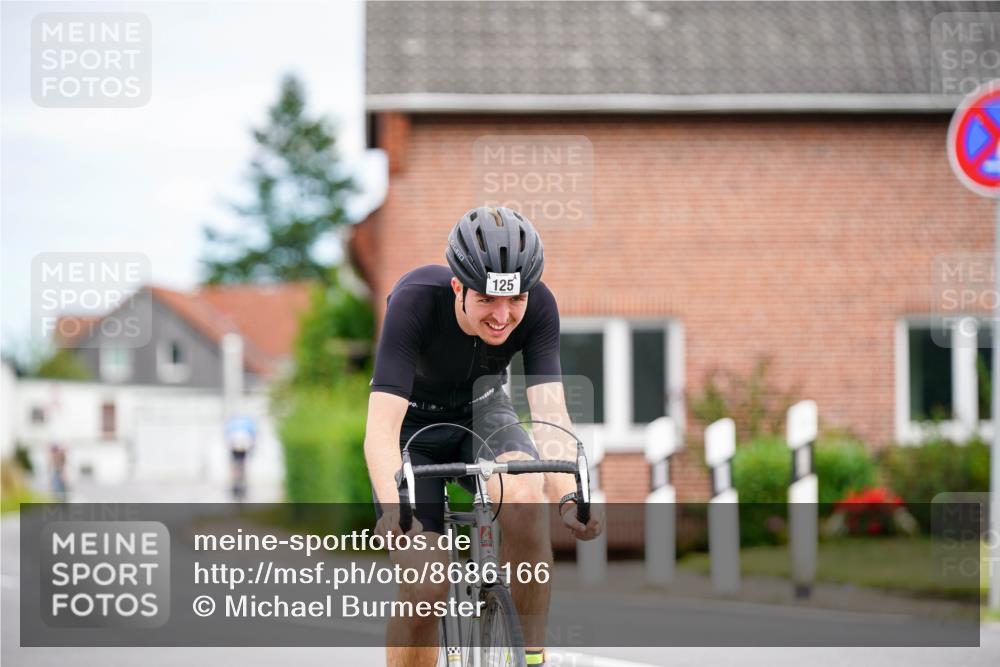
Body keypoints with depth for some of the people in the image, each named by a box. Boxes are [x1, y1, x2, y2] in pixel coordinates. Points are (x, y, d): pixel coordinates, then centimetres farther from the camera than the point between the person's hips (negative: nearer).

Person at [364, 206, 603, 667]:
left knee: (526, 497, -33)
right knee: (423, 591, -15)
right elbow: (381, 430, -41)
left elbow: (550, 413, -30)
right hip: (414, 422, -2)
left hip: (481, 412, 2)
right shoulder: (416, 300, -35)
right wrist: (394, 512, -57)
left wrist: (569, 495, -49)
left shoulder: (537, 306, -26)